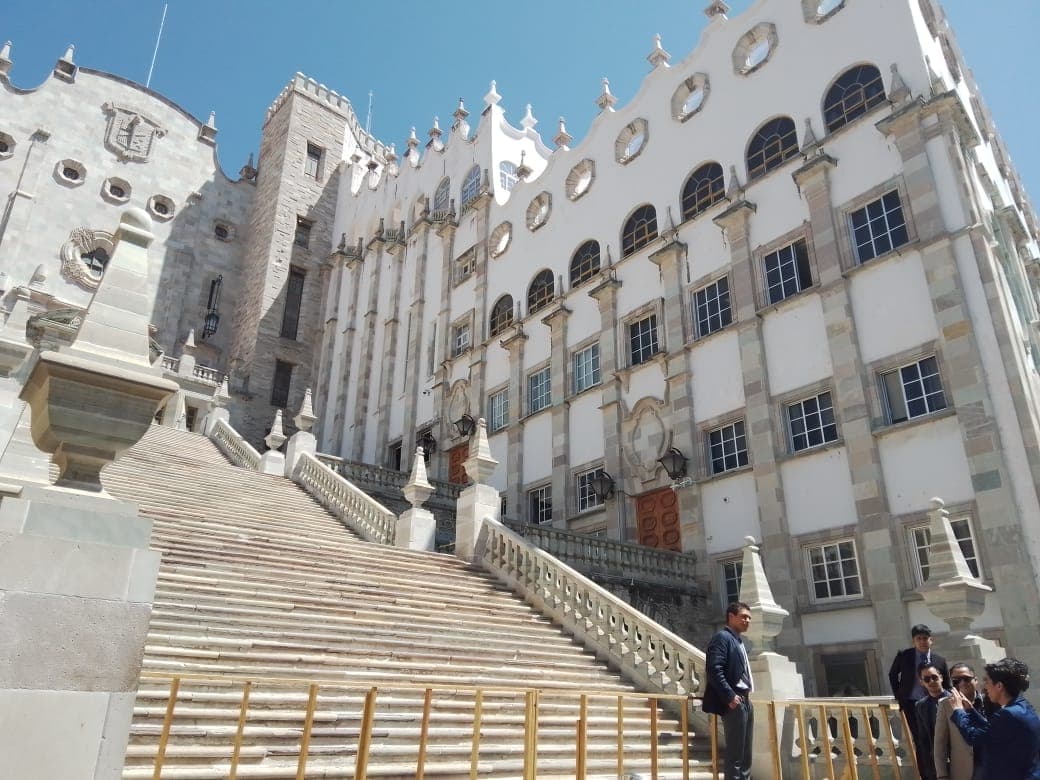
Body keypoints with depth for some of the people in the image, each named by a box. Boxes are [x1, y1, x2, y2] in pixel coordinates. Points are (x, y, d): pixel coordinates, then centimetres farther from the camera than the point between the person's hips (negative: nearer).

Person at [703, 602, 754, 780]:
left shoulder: (739, 642, 19)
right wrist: (729, 696, -22)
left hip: (745, 701, 10)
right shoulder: (722, 637, -10)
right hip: (734, 702, -10)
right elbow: (714, 670, -20)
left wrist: (746, 696, 12)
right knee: (735, 754, -7)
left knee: (745, 755, 12)